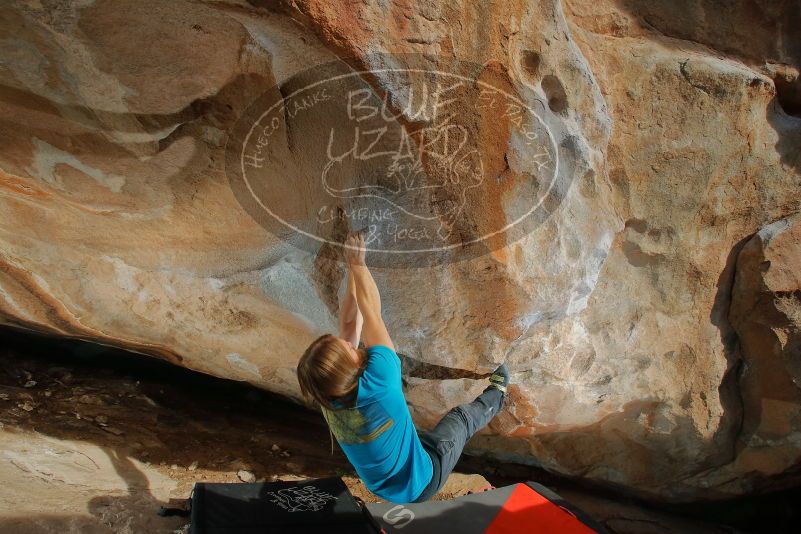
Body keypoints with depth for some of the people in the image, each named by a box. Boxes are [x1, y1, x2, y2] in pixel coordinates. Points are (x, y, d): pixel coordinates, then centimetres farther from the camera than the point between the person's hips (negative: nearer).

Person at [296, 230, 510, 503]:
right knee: (461, 416, 18)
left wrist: (353, 270, -10)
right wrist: (357, 263, -15)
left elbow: (349, 323, -12)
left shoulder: (328, 396, -20)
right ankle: (496, 395, 48)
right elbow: (371, 311, -29)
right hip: (420, 484, -4)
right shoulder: (377, 382, -39)